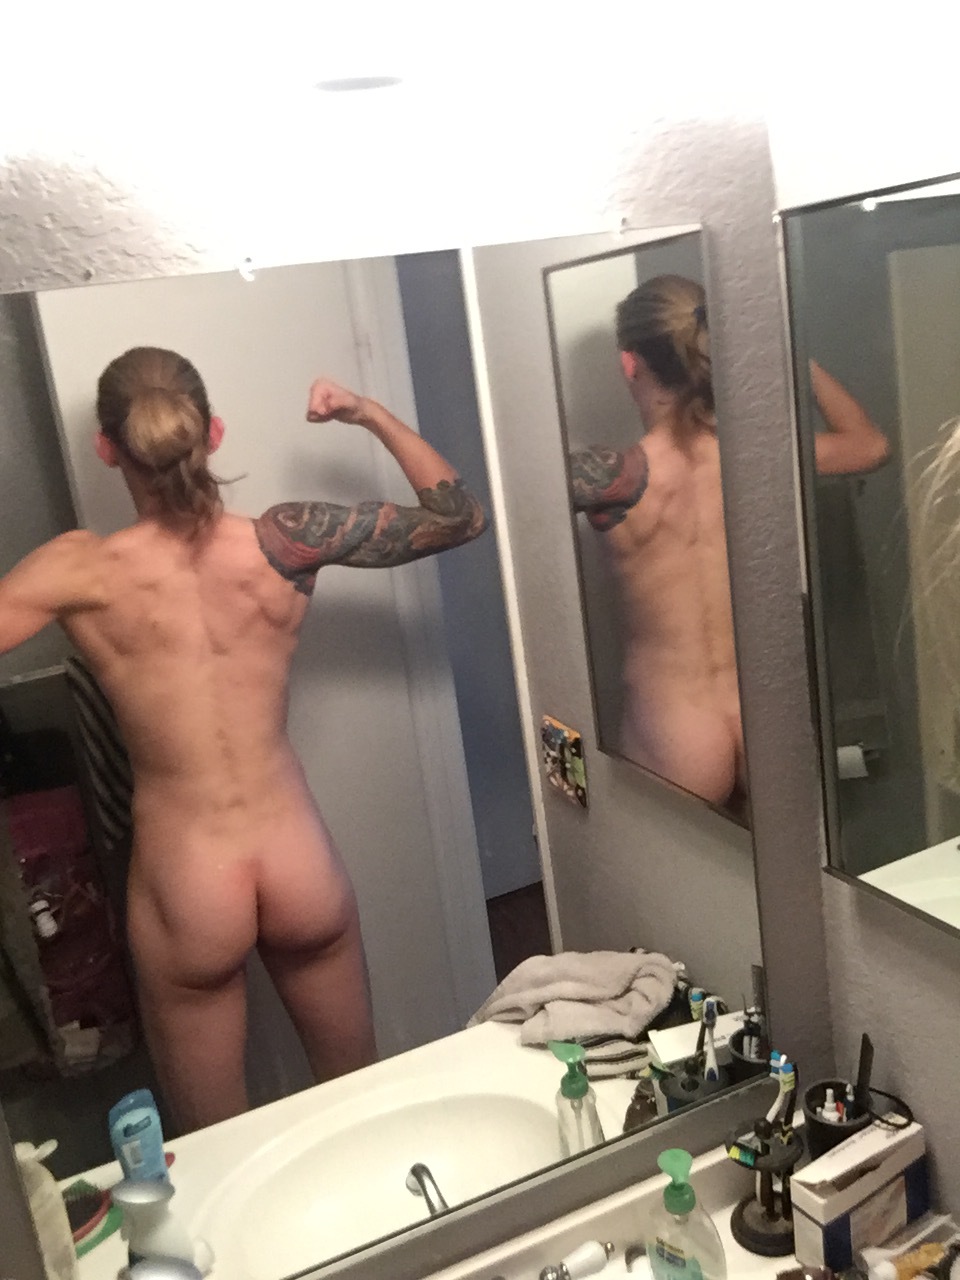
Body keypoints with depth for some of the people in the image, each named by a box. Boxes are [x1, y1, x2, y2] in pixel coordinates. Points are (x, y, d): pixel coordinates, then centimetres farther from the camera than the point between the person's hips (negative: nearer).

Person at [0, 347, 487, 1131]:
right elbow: (460, 515, 1)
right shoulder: (286, 543, -10)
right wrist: (371, 414, 9)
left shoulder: (83, 573, -14)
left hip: (185, 889, -1)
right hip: (302, 867, 2)